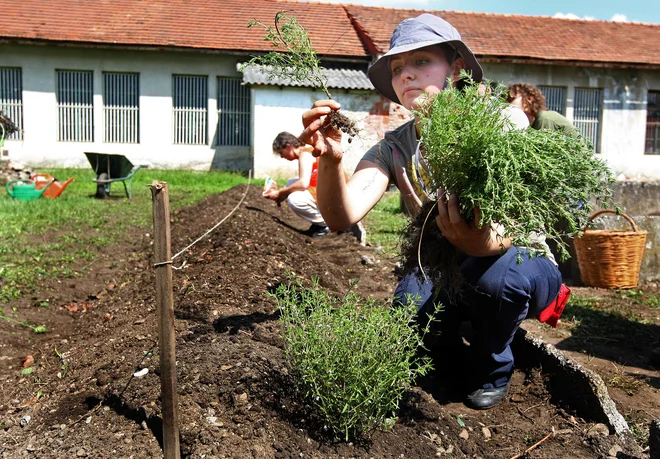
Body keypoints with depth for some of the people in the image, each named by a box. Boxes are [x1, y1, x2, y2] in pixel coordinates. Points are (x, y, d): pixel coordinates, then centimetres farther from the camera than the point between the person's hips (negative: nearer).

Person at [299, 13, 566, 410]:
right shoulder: (393, 148, -9)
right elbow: (342, 217, -25)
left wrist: (486, 243, -54)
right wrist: (330, 160, -46)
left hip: (524, 268, -3)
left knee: (492, 272, -36)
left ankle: (493, 369, -3)